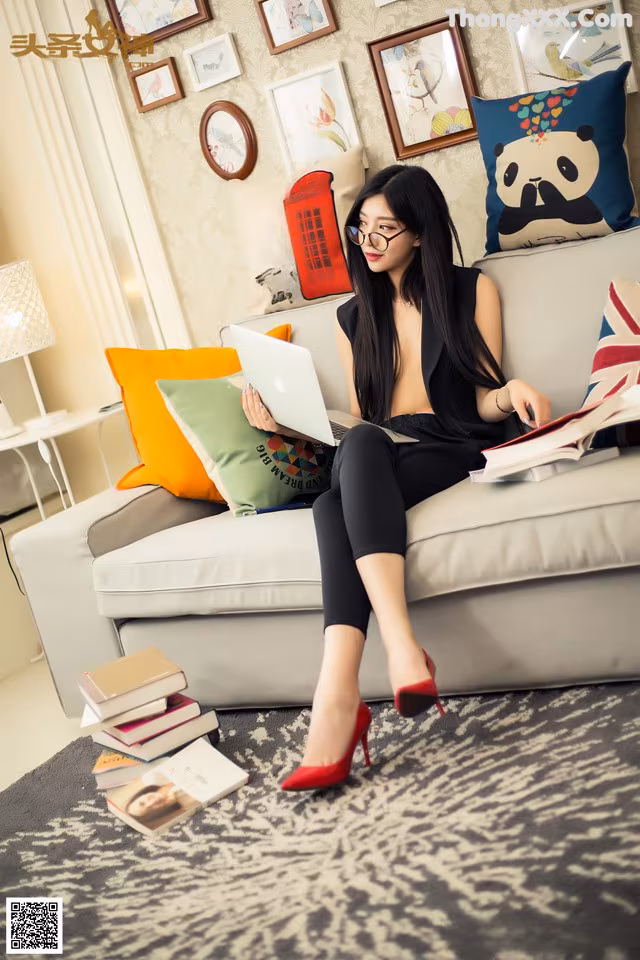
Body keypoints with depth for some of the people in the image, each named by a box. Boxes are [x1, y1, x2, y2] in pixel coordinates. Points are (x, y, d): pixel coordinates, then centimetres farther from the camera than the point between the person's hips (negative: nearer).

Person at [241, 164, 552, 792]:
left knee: (337, 501, -36)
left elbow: (484, 401, 6)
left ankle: (338, 697, -48)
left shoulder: (471, 290, 13)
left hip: (456, 453, -3)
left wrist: (511, 393, -17)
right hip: (375, 461, 4)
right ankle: (401, 646, -51)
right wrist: (288, 426, 4)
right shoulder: (353, 318, 23)